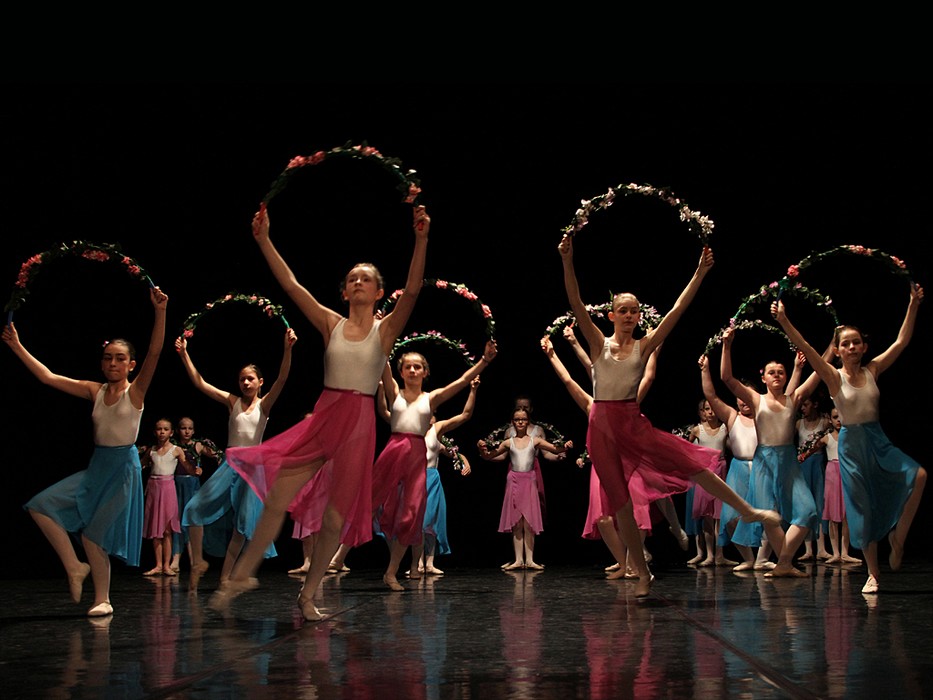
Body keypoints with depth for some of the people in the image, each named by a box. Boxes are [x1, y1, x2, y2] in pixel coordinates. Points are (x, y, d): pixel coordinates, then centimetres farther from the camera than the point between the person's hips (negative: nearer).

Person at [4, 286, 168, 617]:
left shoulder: (135, 391, -7)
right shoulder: (95, 391, 6)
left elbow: (154, 353, -21)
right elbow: (48, 377, 6)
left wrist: (160, 311, -34)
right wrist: (17, 347, 3)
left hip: (123, 468, -5)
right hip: (96, 467, 6)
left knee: (93, 532, -6)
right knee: (41, 506, -5)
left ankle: (103, 600, 10)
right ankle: (75, 568, 5)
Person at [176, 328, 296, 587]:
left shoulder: (264, 404, 0)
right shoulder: (232, 401, 6)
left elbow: (282, 379, -16)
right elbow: (199, 383, 1)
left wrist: (287, 349, -31)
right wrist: (184, 354, -8)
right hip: (230, 463, 2)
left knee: (243, 522, -3)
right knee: (196, 508, -10)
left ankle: (225, 575, 8)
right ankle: (198, 561, 4)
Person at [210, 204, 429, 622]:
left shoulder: (386, 329, 1)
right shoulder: (331, 324, 7)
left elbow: (413, 290, -14)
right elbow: (290, 284, 2)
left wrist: (421, 240, -27)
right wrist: (264, 240, -5)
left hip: (358, 423, -1)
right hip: (322, 417, 1)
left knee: (336, 517, 3)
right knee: (276, 500, -6)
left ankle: (308, 595, 20)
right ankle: (243, 574, 11)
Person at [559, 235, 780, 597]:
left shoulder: (644, 346, 4)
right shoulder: (599, 343, 1)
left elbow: (677, 310, -1)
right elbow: (576, 305, -11)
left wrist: (700, 273, -5)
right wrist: (567, 262, -23)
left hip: (634, 423, 1)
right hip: (602, 425, 0)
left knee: (692, 463, -10)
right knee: (620, 503, 2)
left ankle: (748, 511, 7)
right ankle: (643, 575, 12)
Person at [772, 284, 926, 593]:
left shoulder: (873, 370, 4)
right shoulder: (834, 377, -5)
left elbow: (902, 341, 2)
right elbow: (806, 349, -17)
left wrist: (913, 304, -2)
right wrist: (784, 322, -29)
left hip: (878, 440, 2)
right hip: (851, 443, -2)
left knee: (918, 475, -23)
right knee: (862, 507, 1)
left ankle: (897, 538, -5)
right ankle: (873, 574, 13)